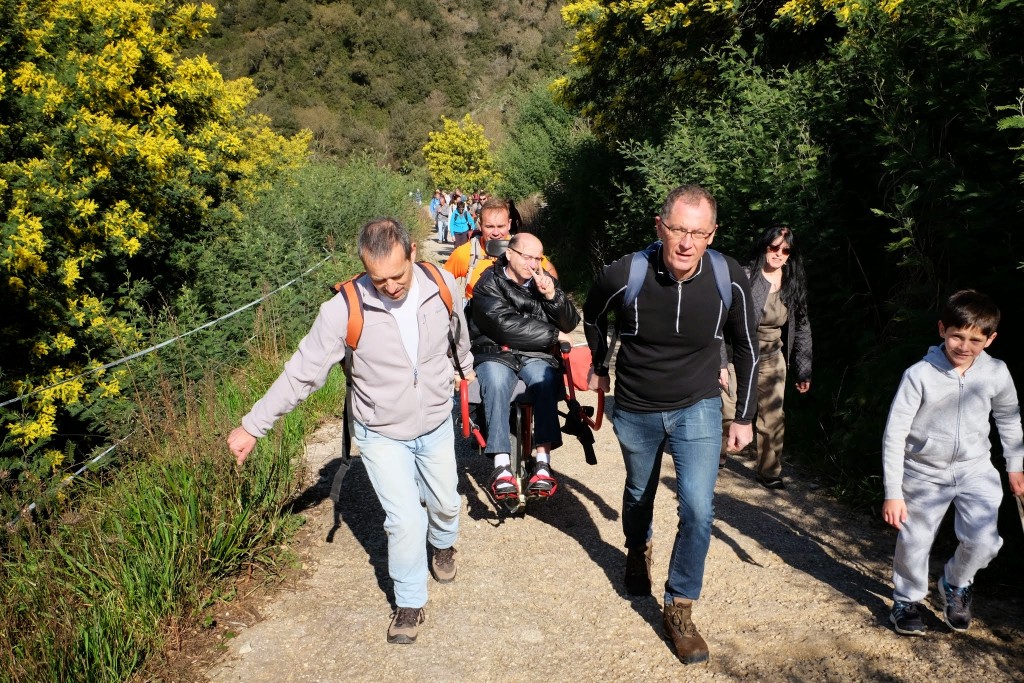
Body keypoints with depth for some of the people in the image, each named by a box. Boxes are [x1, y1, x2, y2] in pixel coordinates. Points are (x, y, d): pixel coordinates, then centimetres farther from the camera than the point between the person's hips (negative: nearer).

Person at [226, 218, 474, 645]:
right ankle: (409, 603, 21)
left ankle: (443, 545, 57)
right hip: (382, 434, -3)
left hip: (436, 425, 3)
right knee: (406, 522, -7)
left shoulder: (442, 286, -17)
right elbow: (302, 373, -17)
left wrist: (466, 365, 25)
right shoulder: (345, 310, -26)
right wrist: (252, 427, -15)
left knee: (445, 503, 20)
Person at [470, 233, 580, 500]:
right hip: (496, 352, -2)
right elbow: (507, 326, -15)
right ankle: (502, 465, -37)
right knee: (496, 381, -35)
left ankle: (543, 463, -36)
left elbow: (570, 324, 5)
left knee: (546, 379, -32)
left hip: (536, 355, 2)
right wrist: (553, 335, -9)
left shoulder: (545, 281, 11)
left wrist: (552, 295, -13)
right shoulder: (489, 284, -2)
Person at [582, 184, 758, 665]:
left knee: (698, 509, -11)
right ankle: (637, 552, 56)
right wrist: (599, 367, 11)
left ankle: (679, 609, 10)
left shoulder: (730, 280, -20)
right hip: (635, 410, 1)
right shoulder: (623, 275, -25)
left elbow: (746, 348, -3)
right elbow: (593, 317, 0)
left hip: (697, 409, 0)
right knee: (639, 494, 23)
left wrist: (743, 417, 0)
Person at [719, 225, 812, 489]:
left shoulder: (794, 286, 2)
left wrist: (803, 370, 8)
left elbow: (801, 328, 9)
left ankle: (769, 472, 21)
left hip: (772, 361, 4)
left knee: (773, 419, 6)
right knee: (729, 413, 2)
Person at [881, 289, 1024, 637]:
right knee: (914, 543, 8)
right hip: (925, 473, -2)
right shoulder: (919, 375, -21)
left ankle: (955, 586, 23)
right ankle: (907, 601, 35)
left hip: (975, 469, 2)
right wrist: (893, 492, -17)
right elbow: (894, 435, -17)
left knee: (984, 540, -9)